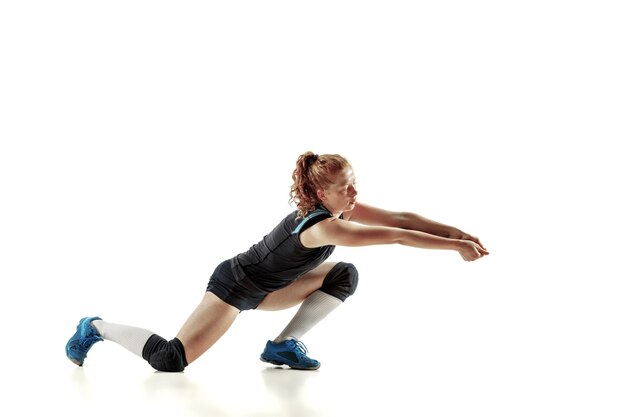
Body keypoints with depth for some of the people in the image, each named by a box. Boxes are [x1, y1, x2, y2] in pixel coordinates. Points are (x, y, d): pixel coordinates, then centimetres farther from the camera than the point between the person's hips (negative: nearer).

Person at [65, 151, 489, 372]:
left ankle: (285, 345, 3)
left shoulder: (343, 209, -8)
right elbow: (395, 237, -37)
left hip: (267, 287, 9)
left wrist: (458, 231, -20)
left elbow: (401, 218, -11)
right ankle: (97, 328, 10)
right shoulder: (321, 227, -33)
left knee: (344, 276, -5)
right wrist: (455, 246, -36)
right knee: (172, 360, -15)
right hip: (235, 284, -9)